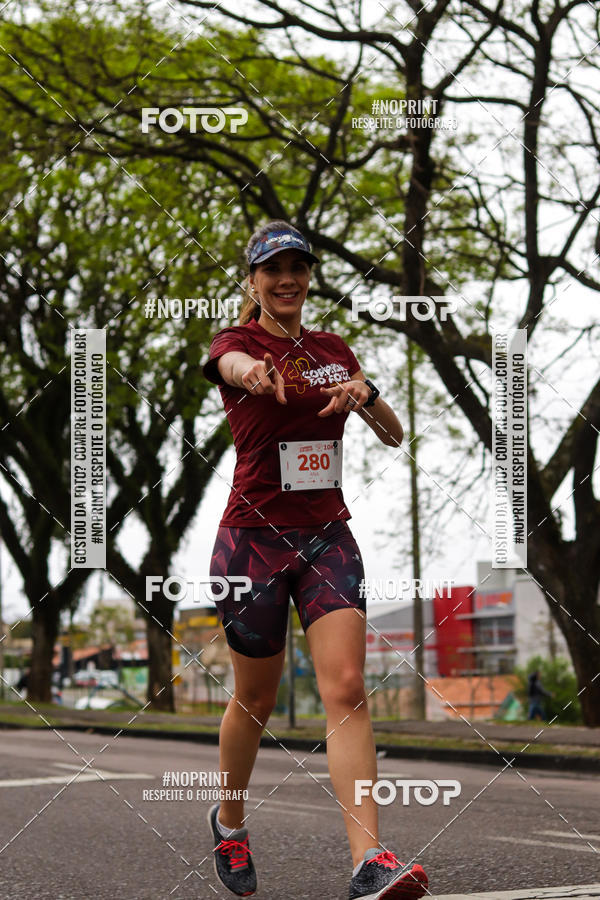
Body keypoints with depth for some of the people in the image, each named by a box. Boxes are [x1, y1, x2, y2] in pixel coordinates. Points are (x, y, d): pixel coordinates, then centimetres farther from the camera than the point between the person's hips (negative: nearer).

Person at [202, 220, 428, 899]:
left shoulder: (333, 350, 12)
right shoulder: (237, 342, -2)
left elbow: (394, 436, 13)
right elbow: (232, 364, -29)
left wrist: (364, 395, -11)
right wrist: (254, 373, -55)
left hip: (327, 536, 3)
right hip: (254, 537, -3)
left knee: (346, 689, -14)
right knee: (256, 698, 8)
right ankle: (230, 821, 36)